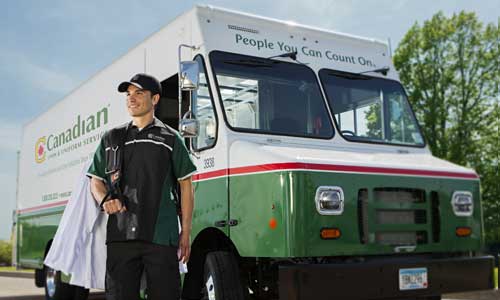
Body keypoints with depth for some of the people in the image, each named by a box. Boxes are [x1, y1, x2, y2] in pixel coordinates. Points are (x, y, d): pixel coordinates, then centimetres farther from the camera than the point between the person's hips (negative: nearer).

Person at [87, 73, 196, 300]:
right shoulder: (111, 138, 17)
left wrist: (185, 232, 2)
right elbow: (96, 181, 19)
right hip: (120, 234, 3)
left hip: (162, 236, -2)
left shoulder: (170, 139, 9)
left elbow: (185, 185, 8)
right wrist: (105, 199, -5)